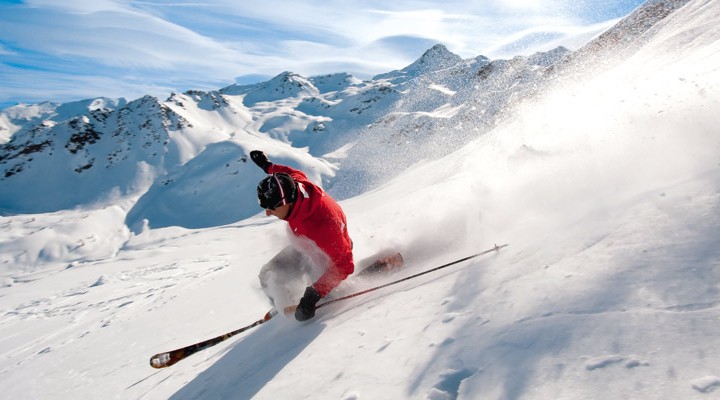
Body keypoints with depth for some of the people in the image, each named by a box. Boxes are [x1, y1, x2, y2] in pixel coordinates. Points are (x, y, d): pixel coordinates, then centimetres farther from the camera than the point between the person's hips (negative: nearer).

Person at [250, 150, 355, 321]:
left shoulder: (321, 226, -46)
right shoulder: (295, 184, -26)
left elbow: (344, 265, -35)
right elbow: (297, 174, 2)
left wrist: (314, 294, -36)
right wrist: (268, 166, 16)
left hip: (331, 255, -8)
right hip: (305, 246, 8)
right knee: (267, 276, 5)